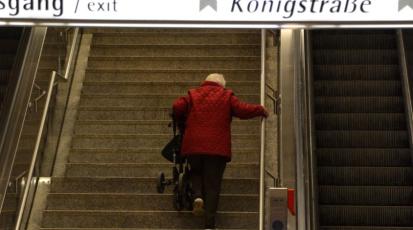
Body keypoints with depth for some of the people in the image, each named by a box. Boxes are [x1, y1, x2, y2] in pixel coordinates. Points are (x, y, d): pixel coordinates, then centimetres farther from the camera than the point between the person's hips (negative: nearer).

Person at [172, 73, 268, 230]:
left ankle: (198, 196, -1)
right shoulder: (226, 96, 7)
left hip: (193, 146, 2)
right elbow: (243, 110, -2)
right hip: (217, 148, -1)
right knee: (213, 185, 3)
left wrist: (182, 120, 18)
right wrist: (260, 110, 15)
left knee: (196, 172, 28)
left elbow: (177, 107, -2)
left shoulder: (193, 95, 11)